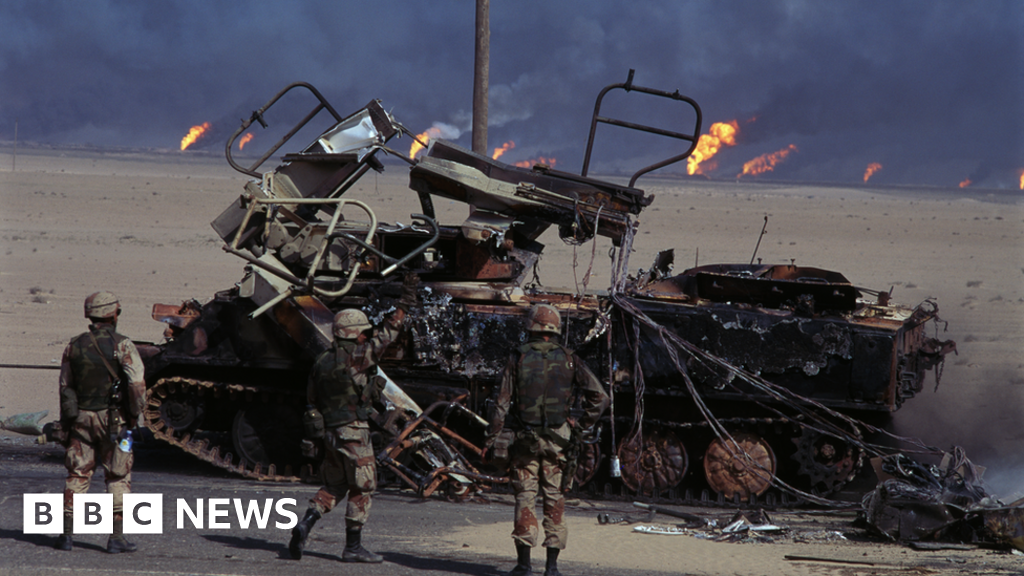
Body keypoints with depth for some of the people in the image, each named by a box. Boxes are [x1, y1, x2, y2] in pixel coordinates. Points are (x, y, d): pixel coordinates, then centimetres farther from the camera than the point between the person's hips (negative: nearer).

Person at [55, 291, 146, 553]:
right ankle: (117, 537, 1)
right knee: (118, 478, 4)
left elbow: (65, 386, 10)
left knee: (77, 477, 9)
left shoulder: (74, 347, 5)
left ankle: (67, 534, 8)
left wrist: (66, 422, 18)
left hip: (81, 419, 3)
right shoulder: (122, 345, -9)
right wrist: (135, 413, -2)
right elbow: (137, 383, -16)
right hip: (114, 419, -3)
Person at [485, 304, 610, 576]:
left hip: (525, 438, -1)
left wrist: (490, 441, 2)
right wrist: (583, 428, 5)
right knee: (554, 498, 6)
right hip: (557, 439, 1)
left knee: (525, 496, 4)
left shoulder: (518, 359, -2)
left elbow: (502, 404, -3)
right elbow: (599, 397, -5)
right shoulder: (569, 360, 1)